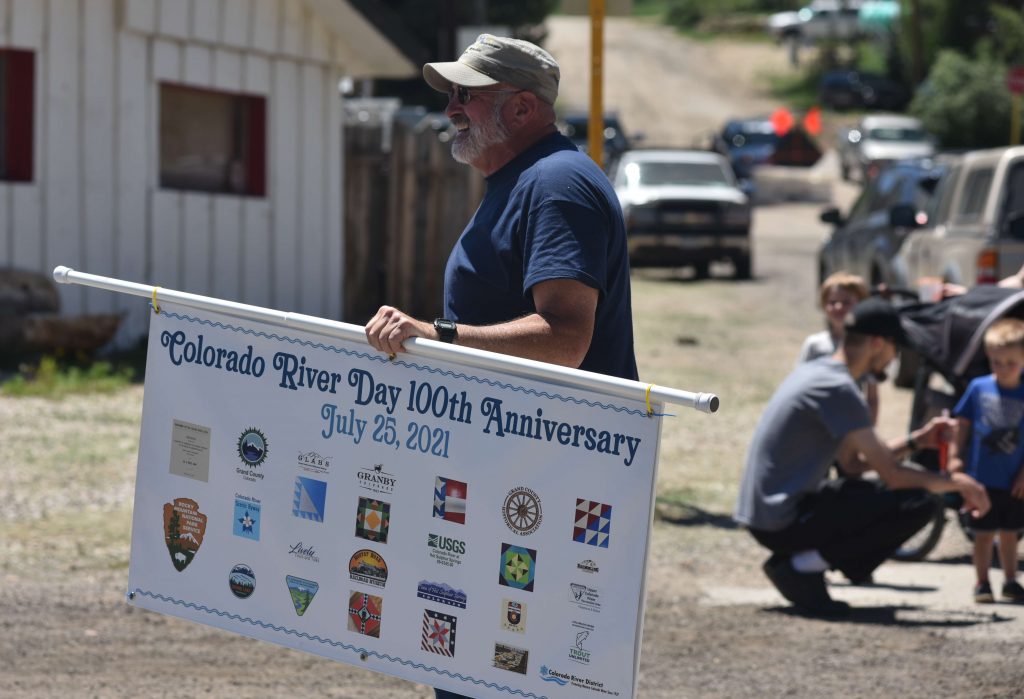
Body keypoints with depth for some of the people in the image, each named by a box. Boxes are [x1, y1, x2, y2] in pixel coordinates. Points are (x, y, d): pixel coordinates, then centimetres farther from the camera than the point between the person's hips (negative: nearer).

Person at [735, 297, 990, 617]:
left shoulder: (813, 372, 14)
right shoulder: (838, 389, -17)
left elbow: (853, 462, 22)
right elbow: (891, 473, -15)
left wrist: (916, 440, 21)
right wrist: (956, 483, -2)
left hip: (761, 514, 10)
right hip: (783, 522, -10)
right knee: (917, 504, -13)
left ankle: (794, 559, 8)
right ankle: (802, 566, -10)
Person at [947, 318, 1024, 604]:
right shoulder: (979, 388, -3)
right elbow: (963, 424, 4)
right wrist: (955, 457, -3)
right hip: (982, 480, -1)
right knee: (984, 533, 2)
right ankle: (982, 583, 11)